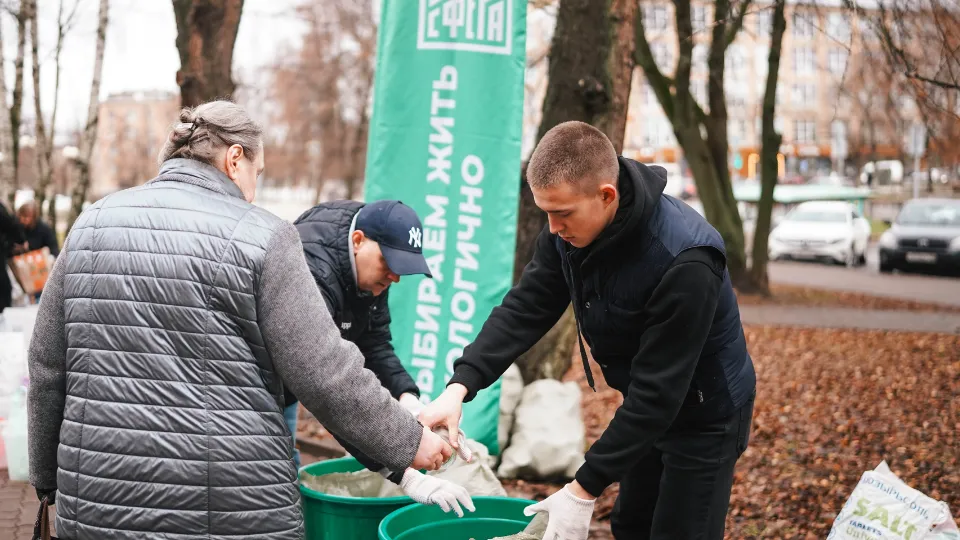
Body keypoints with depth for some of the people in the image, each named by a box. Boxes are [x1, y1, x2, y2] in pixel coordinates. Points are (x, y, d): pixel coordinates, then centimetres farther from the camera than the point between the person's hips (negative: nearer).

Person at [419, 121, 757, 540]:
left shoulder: (684, 262, -36)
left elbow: (657, 392, -33)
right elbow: (525, 309, -11)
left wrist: (585, 490, -31)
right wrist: (461, 386, -25)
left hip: (705, 414, -7)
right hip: (648, 405, 7)